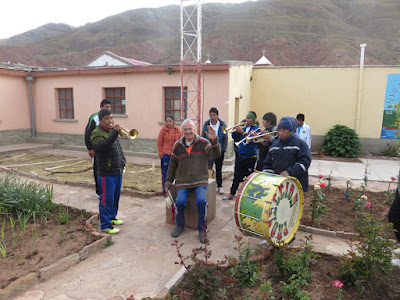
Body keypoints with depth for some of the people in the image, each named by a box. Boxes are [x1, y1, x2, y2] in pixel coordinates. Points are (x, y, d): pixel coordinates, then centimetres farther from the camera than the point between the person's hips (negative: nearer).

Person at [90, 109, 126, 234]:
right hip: (107, 173, -8)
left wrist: (123, 163, 17)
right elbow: (102, 146, -32)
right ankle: (105, 225, 8)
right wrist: (114, 133, -38)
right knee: (106, 199, -2)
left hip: (118, 171, 8)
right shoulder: (97, 133, -11)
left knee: (115, 197, 18)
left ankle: (112, 217, 34)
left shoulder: (112, 131, 15)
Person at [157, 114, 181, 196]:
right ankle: (165, 191, 16)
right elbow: (159, 143, -1)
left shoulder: (178, 130, 3)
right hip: (165, 155, -2)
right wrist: (161, 154, -7)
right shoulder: (163, 130, -4)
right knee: (165, 173, 5)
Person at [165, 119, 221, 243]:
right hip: (182, 182, 2)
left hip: (200, 181, -2)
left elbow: (215, 155, -14)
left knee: (201, 200, -25)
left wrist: (214, 141, -29)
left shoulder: (203, 143, 0)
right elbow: (172, 165, 16)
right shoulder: (178, 145, 8)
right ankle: (180, 225, 10)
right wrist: (168, 181, 15)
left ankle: (202, 229, -4)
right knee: (179, 202, -19)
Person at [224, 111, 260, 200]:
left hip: (251, 157, -4)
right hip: (240, 155, 5)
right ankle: (232, 193, 18)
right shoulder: (244, 127, 11)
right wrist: (235, 130, -5)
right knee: (237, 175, 9)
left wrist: (242, 132, -24)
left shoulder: (256, 128, -5)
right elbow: (235, 137, 12)